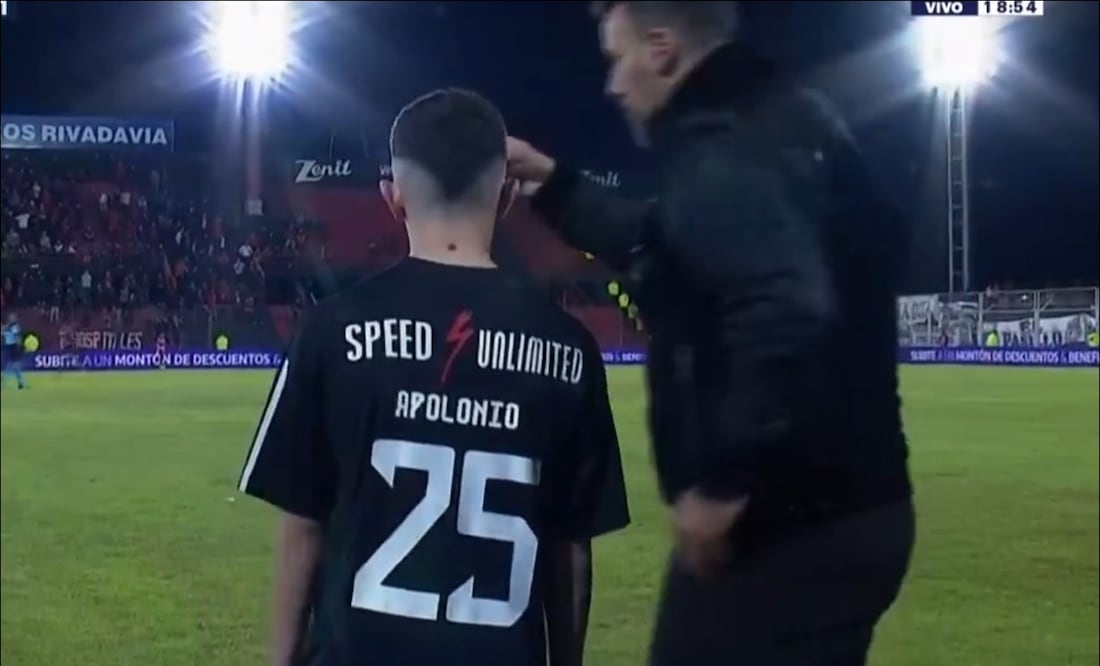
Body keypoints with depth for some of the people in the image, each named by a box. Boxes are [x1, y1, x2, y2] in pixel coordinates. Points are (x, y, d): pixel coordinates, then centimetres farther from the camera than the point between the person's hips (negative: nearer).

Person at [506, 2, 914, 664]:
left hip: (785, 528, -10)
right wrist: (550, 182, 31)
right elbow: (666, 248, 30)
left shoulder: (719, 149, -17)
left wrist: (725, 484, -26)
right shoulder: (768, 124, 16)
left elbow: (786, 313, -33)